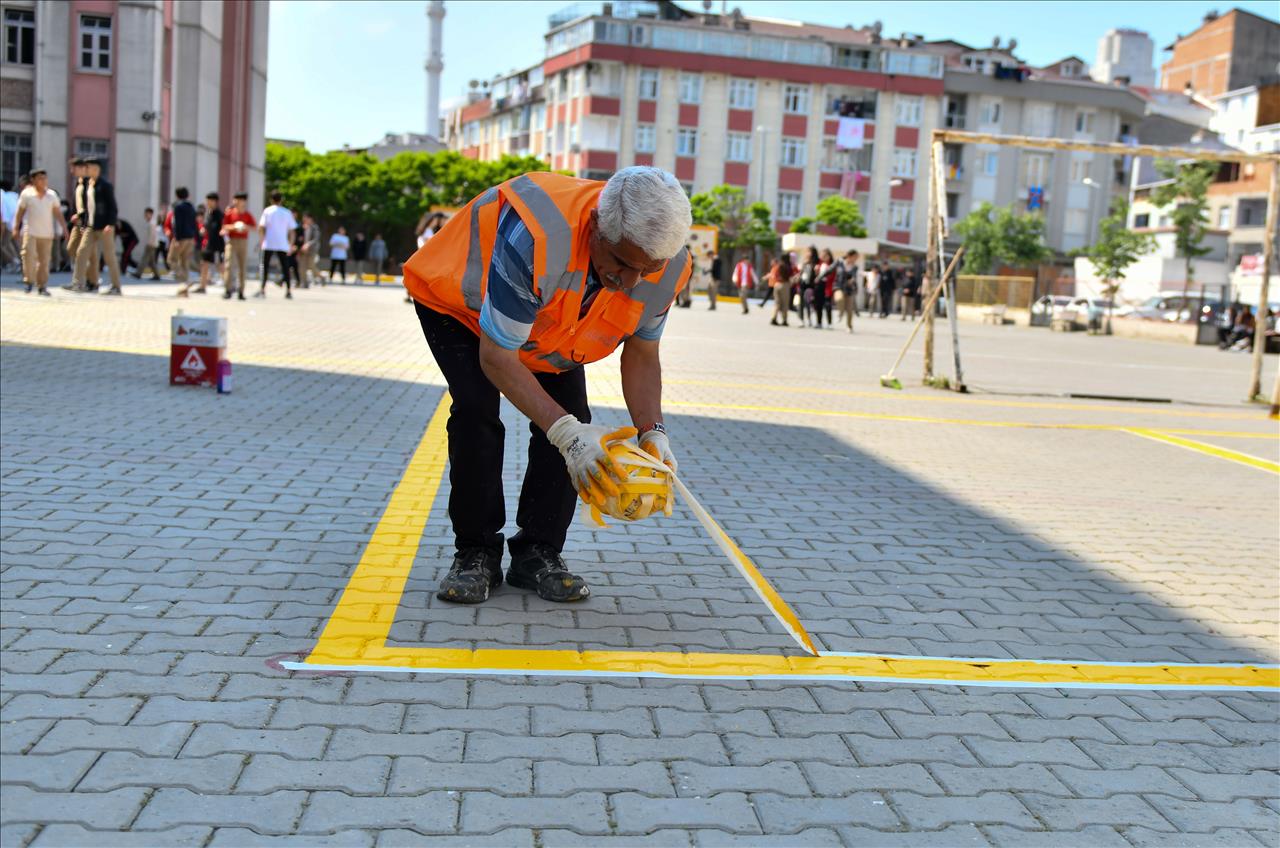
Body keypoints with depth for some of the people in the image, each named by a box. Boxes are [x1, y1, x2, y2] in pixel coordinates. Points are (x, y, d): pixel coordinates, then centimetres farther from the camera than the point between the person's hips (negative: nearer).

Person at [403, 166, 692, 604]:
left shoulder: (670, 267, -27)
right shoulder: (536, 238, -47)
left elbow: (641, 354, -10)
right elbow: (496, 356, -39)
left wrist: (652, 432, -26)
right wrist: (566, 430, -47)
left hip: (551, 325, 5)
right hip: (458, 302, -4)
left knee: (570, 419, -13)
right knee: (476, 411, -23)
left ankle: (538, 554, 1)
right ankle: (475, 552, -6)